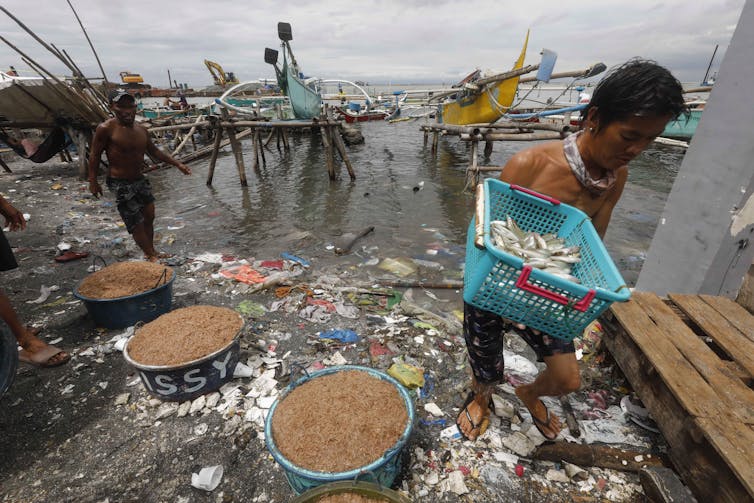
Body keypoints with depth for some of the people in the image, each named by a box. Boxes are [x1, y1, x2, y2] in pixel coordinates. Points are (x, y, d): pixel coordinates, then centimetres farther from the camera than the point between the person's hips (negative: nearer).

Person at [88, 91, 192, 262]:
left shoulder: (141, 129, 3)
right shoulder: (106, 129, -16)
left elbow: (154, 151, 15)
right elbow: (95, 155, -9)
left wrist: (177, 164, 14)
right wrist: (93, 181, -9)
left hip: (139, 180, 7)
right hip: (120, 184, -7)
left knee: (149, 216, 12)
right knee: (137, 223, -1)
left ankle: (151, 252, 27)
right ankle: (151, 256, 11)